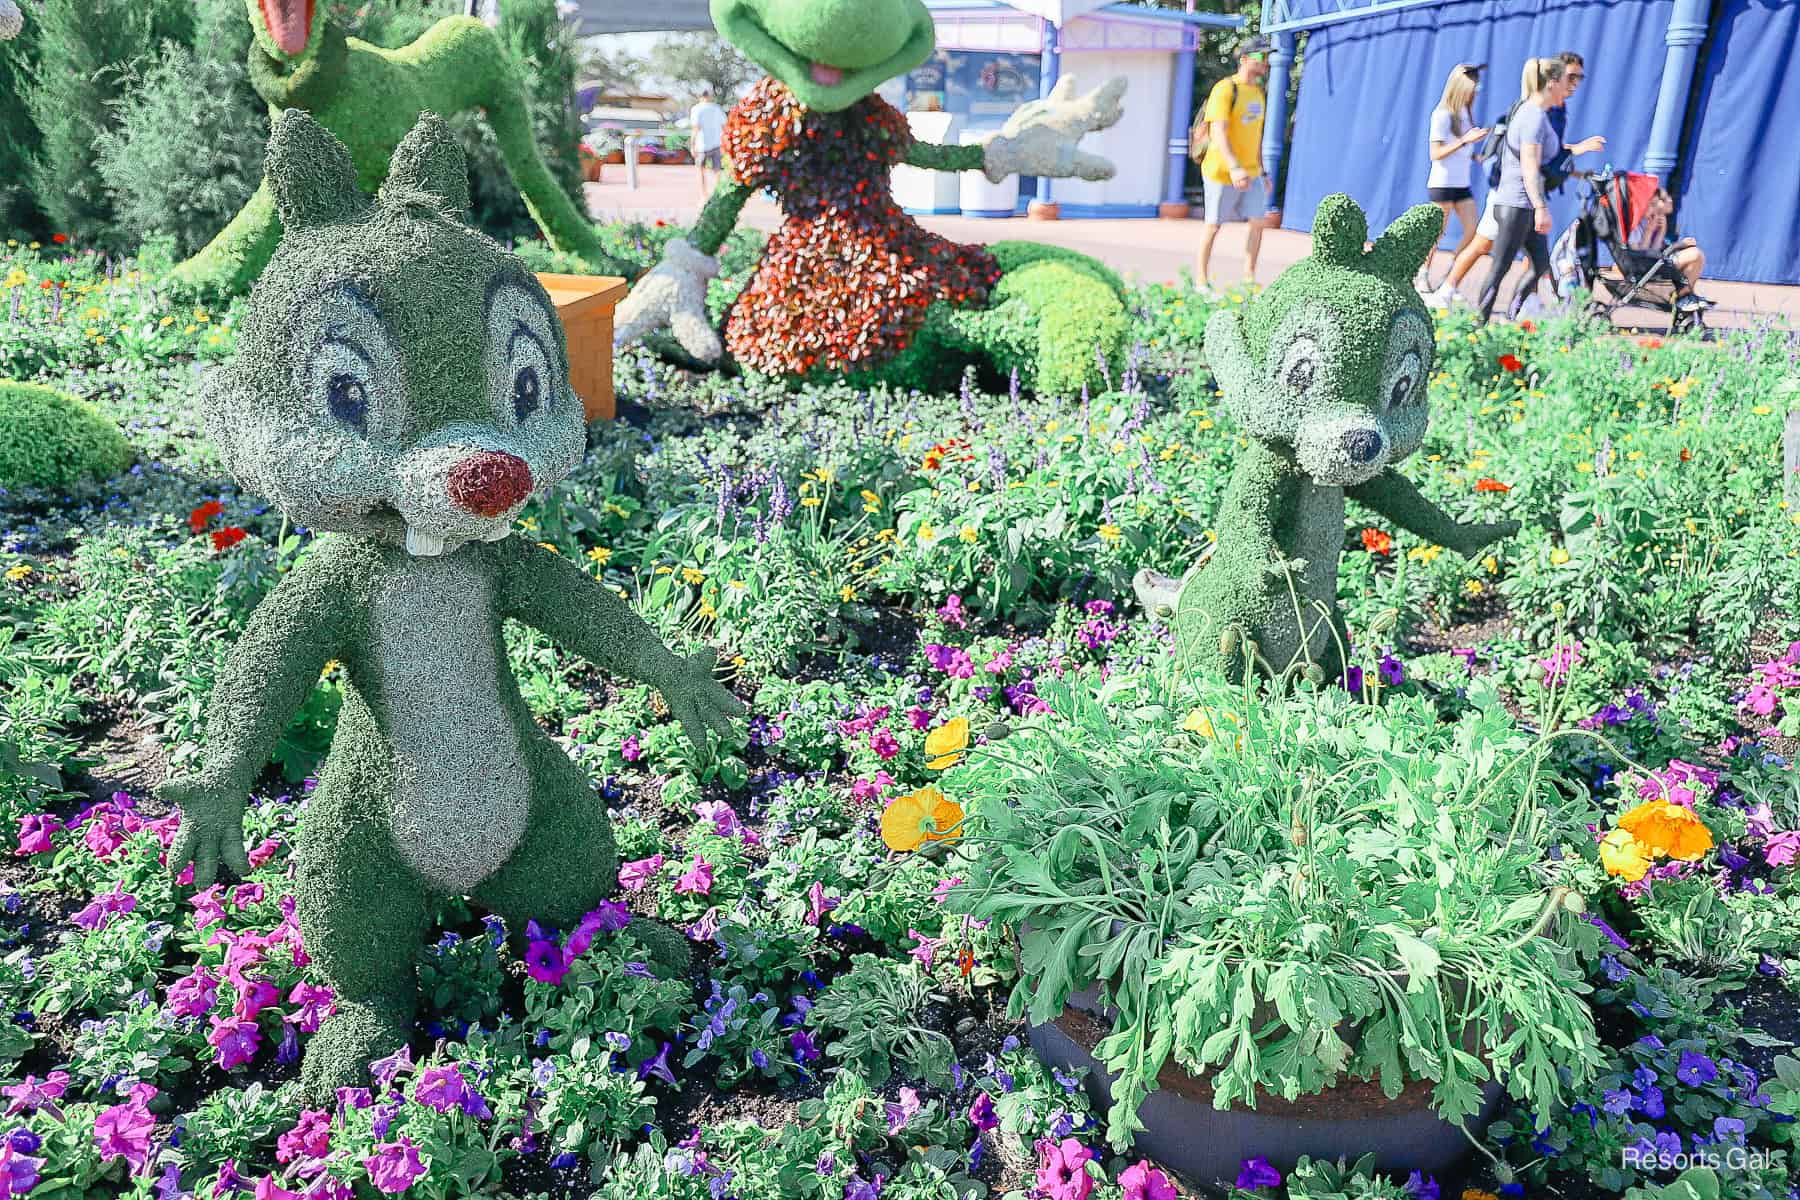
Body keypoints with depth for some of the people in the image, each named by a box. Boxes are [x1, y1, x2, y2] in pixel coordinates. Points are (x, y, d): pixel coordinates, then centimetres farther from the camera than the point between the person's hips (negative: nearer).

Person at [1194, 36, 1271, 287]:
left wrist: (1261, 172, 19)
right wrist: (1234, 167, -35)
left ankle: (1249, 277, 7)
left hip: (1251, 173, 7)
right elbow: (1218, 133, -23)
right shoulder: (1225, 89, -13)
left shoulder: (1258, 92, 13)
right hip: (1222, 172, -7)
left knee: (1258, 221, -1)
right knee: (1213, 224, 3)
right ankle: (1201, 276, 17)